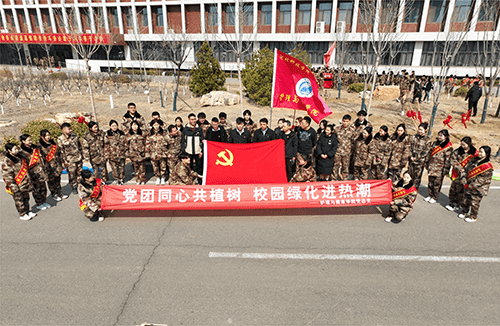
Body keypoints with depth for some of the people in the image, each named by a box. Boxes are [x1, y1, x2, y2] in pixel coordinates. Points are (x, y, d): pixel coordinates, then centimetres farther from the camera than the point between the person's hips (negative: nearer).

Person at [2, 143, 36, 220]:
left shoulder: (21, 156, 4)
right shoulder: (7, 162, -17)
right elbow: (7, 176, -17)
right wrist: (13, 186, -19)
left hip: (25, 183, 7)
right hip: (17, 185, -7)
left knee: (26, 197, 17)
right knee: (19, 200, 5)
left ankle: (27, 211, 31)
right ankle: (22, 215, 16)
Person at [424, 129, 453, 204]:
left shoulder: (449, 147, -10)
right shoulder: (435, 143, 9)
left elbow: (447, 159, -11)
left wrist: (445, 170, -12)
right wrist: (428, 163, 17)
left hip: (439, 169, -6)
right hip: (432, 166, 6)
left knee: (437, 184, 3)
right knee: (430, 182, 13)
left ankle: (434, 198, 16)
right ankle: (430, 195, 26)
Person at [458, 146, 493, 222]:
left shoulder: (487, 167, -17)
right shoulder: (474, 160, 2)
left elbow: (482, 179, -19)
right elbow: (467, 170, 12)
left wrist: (471, 186, -19)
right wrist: (467, 183, 3)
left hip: (478, 188, -6)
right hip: (469, 186, 6)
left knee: (474, 202, 4)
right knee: (466, 199, 16)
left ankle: (473, 216, 20)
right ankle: (464, 211, 35)